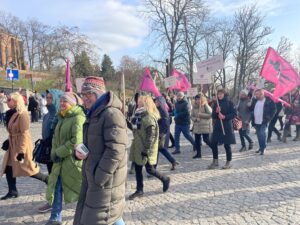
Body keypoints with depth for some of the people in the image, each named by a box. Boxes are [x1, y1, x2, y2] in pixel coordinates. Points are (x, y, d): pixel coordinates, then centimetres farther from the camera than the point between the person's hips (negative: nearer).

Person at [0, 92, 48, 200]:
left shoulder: (22, 114, -20)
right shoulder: (11, 113, 8)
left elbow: (24, 134, -22)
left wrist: (21, 151, -23)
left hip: (22, 145, -9)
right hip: (12, 145, 9)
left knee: (27, 168, 2)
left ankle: (47, 179, 18)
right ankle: (12, 191, 22)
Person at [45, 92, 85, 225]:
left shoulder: (78, 118, -17)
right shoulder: (62, 118, 13)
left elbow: (76, 141, -26)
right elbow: (56, 137, 14)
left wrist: (59, 152, -17)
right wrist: (54, 153, -3)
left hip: (74, 161, -8)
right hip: (60, 161, 8)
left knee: (81, 190, 6)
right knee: (56, 188, 13)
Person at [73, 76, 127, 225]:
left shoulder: (112, 114, -18)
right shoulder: (93, 114, 13)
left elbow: (115, 151, -24)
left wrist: (99, 178, -21)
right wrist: (79, 151, 0)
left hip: (106, 179, -9)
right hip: (92, 176, 9)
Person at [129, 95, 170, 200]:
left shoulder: (149, 118, -18)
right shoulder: (139, 116, 10)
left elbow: (151, 136, -21)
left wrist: (146, 150, -22)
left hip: (146, 148, -9)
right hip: (138, 147, 9)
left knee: (149, 169, 2)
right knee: (137, 169, 11)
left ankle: (165, 179, 26)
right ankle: (139, 190, 22)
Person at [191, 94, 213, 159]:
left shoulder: (205, 106, -6)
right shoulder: (194, 107, 9)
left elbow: (210, 114, -12)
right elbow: (192, 116, 12)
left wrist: (201, 115, -17)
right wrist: (195, 119, -10)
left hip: (205, 126, -5)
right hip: (197, 126, 6)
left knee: (206, 139, -7)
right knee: (197, 140, 7)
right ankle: (198, 153, 18)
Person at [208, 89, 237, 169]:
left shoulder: (229, 103, -2)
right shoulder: (216, 104, 11)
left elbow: (234, 114, -6)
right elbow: (213, 116, 10)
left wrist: (225, 117, -17)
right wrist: (216, 112, -10)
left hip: (227, 127, -5)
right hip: (217, 126, 5)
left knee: (227, 145, 2)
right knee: (213, 144, 3)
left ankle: (228, 162, 18)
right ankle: (215, 161, 19)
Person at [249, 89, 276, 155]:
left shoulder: (269, 101, -6)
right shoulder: (255, 101, 9)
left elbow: (273, 110, -4)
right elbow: (251, 109, 17)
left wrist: (269, 118, -9)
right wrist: (249, 106, -5)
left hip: (264, 121, -5)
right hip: (256, 122, 6)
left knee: (262, 134, -12)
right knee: (259, 135, 12)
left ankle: (263, 148, 1)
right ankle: (261, 147, 26)